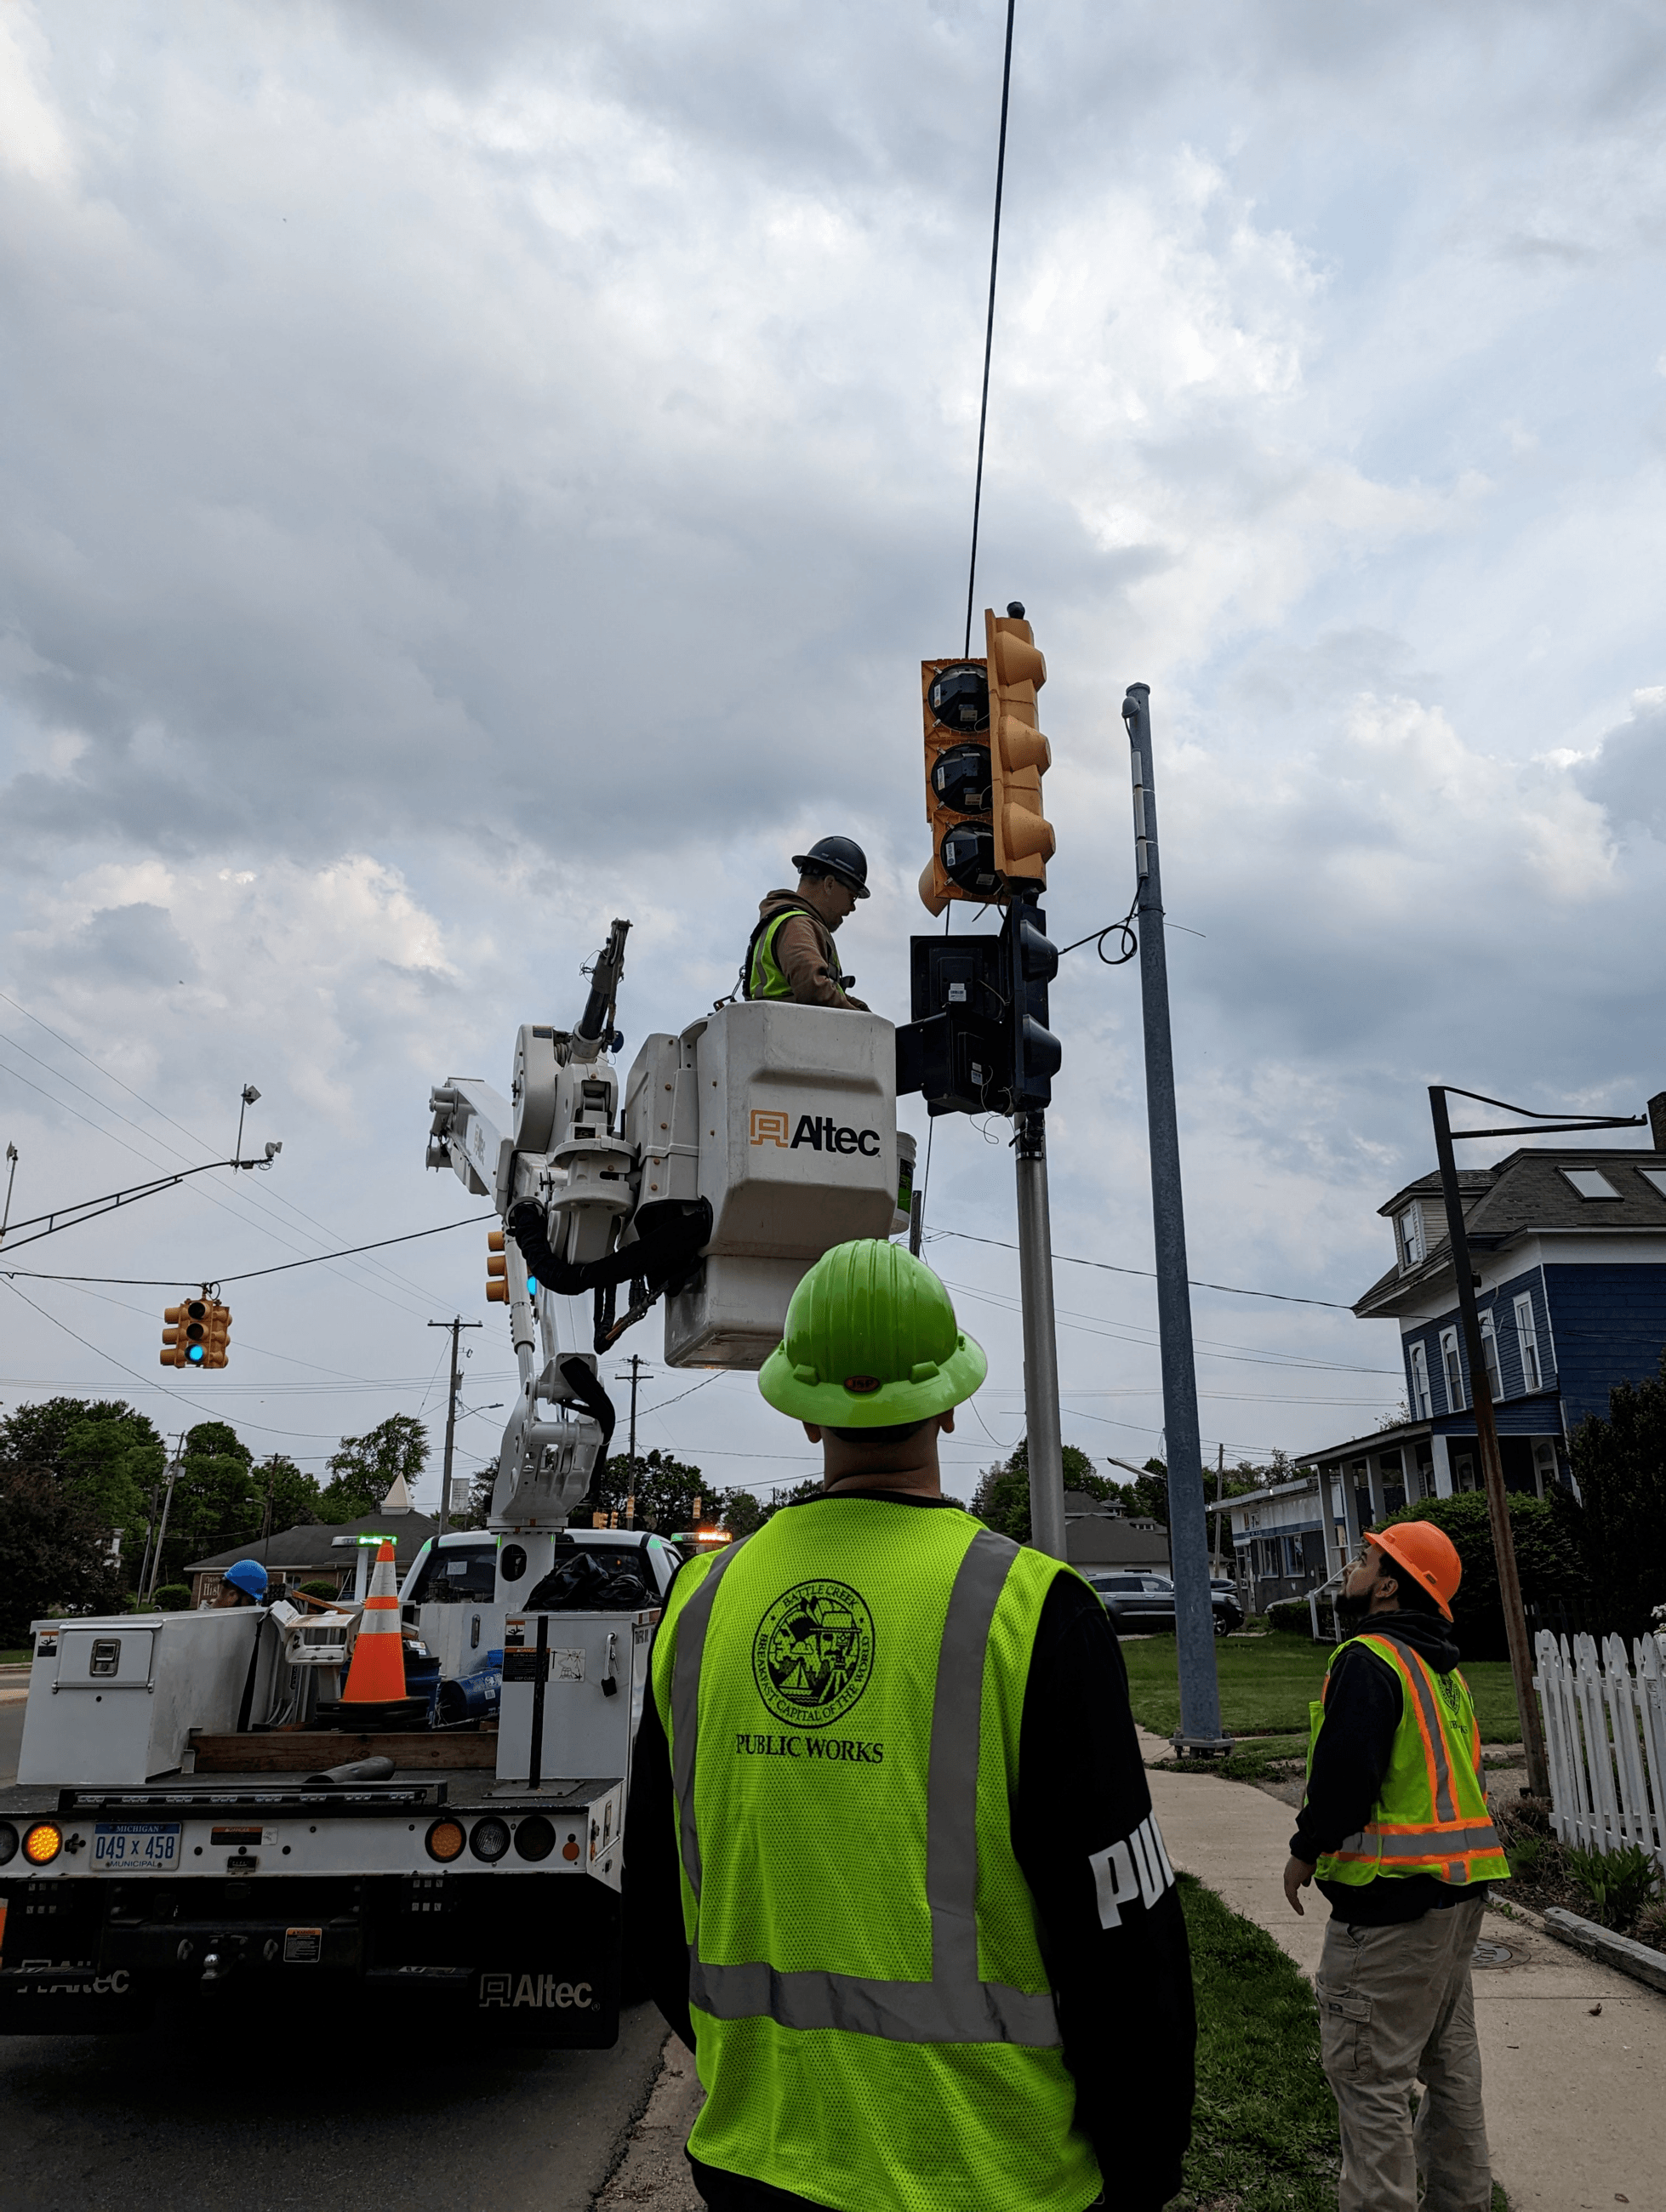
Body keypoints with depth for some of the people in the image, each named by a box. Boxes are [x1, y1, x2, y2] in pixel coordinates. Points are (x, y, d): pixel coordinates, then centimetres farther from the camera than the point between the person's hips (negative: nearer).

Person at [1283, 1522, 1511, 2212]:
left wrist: (1305, 1852, -9)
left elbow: (1343, 1771, -24)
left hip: (1392, 1899, -10)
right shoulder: (1442, 1669, 12)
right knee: (1448, 2058, 21)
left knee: (1369, 2072, -1)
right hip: (1457, 1892, 10)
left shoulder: (1368, 1659, -18)